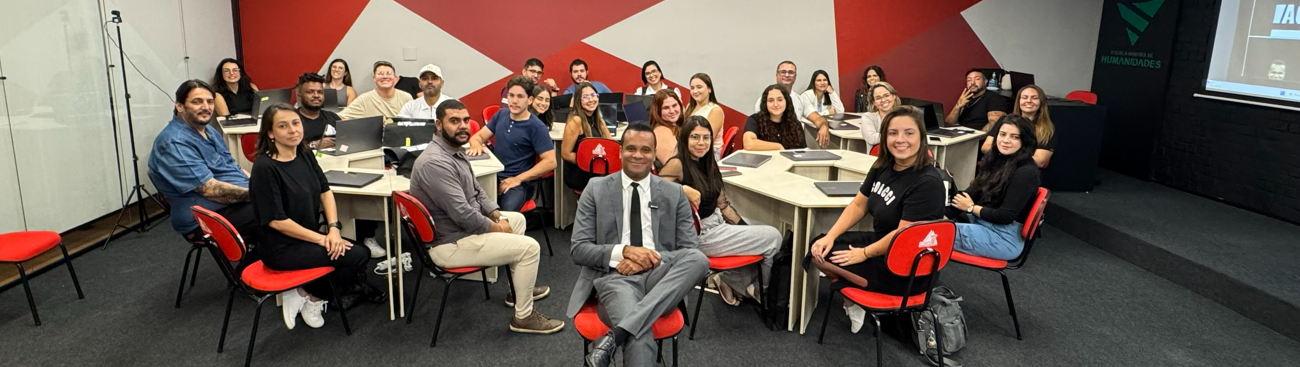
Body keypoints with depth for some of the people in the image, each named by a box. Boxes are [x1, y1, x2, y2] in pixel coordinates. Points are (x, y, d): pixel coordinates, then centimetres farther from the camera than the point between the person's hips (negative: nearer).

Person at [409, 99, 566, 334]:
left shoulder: (453, 152, 7)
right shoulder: (435, 162, -27)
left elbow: (476, 192, 17)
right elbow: (464, 215, -29)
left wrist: (497, 215, 1)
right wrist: (497, 227, -13)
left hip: (462, 227, 11)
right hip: (451, 243, -11)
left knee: (517, 219, 24)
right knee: (529, 247, -11)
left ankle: (518, 289, 34)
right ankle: (523, 317, 3)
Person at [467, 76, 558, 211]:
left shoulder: (536, 127, -6)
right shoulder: (501, 115, 11)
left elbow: (550, 162, -11)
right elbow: (478, 136, 18)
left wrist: (518, 179, -14)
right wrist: (476, 145, -8)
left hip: (519, 183, -5)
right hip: (493, 176, 5)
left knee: (505, 213, -35)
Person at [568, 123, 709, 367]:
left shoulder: (674, 194, 12)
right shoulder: (596, 190, 8)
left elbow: (691, 251, 7)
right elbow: (579, 250, 3)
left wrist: (652, 259, -12)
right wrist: (624, 251, -14)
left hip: (660, 276, 4)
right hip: (615, 277, -4)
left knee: (699, 259, -33)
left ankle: (614, 336, -36)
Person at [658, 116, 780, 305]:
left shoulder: (708, 163, 9)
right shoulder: (677, 164, -15)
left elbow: (722, 203, 13)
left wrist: (744, 227, 9)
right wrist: (683, 189, -28)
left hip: (719, 223, 8)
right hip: (702, 235, -8)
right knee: (772, 238, -9)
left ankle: (731, 280, 10)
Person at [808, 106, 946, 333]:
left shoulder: (927, 182, -26)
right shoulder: (883, 167, 0)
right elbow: (859, 205, 9)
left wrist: (864, 253, -14)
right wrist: (830, 236, -3)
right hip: (880, 243, 9)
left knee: (822, 256, -10)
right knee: (818, 246, 4)